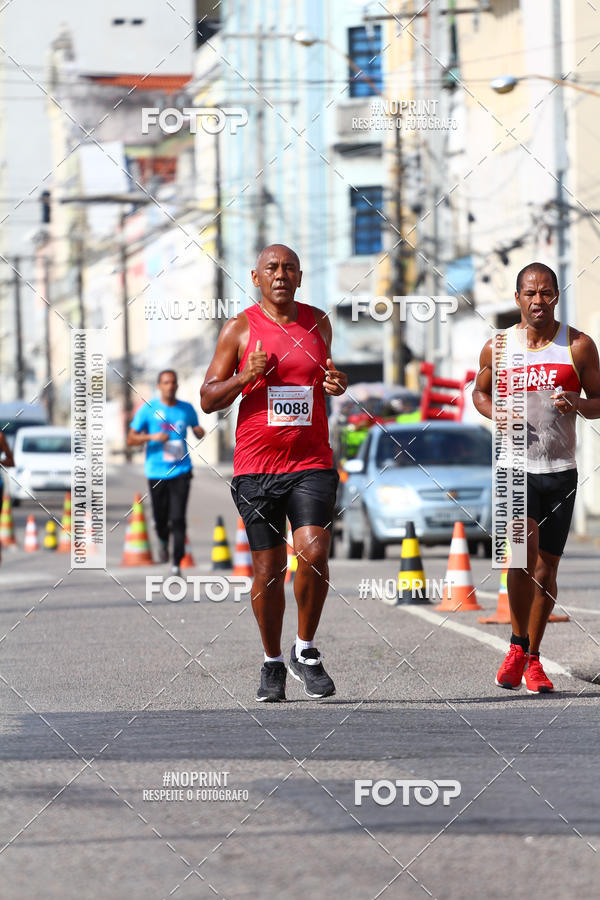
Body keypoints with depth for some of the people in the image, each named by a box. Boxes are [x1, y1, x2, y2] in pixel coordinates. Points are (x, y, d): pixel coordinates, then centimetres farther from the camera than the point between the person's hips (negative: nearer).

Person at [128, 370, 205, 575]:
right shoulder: (148, 409, 0)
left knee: (178, 519, -11)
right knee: (160, 518, 8)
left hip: (181, 471, 0)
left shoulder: (187, 409, 7)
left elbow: (198, 431, 23)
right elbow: (130, 440, 0)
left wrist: (200, 432, -3)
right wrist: (152, 437, -18)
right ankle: (163, 540, 43)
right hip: (156, 473, 0)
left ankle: (177, 565, -10)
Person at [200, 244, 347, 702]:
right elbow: (208, 399, 2)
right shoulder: (240, 329, 1)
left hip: (311, 462, 1)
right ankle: (273, 663, 20)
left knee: (313, 552, -17)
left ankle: (307, 651, 3)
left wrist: (338, 384, 3)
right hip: (256, 464, -1)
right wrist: (246, 376, -15)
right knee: (268, 569, 3)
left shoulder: (318, 322, 9)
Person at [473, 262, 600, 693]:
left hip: (561, 471, 1)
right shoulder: (498, 347, 3)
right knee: (524, 553, -20)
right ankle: (518, 645, -4)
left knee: (547, 567, 6)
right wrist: (497, 413, -3)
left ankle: (533, 657, 21)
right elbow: (480, 392, 18)